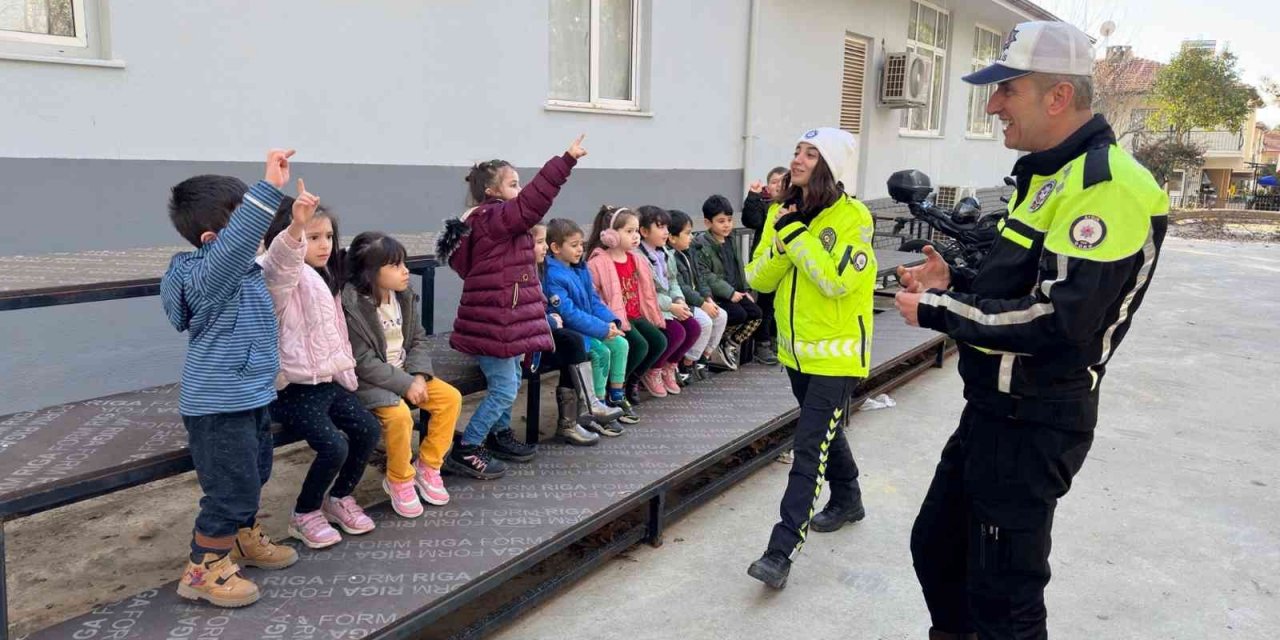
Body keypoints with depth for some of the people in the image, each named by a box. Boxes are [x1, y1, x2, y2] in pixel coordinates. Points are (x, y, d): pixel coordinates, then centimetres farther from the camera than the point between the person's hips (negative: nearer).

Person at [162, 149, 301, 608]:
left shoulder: (241, 270, 6)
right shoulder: (208, 273, -24)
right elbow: (236, 241, -44)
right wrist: (270, 187, -51)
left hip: (249, 397, 10)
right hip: (218, 406, -10)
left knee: (253, 478, 25)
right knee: (231, 488, -2)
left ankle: (243, 541, 45)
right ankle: (202, 571, 15)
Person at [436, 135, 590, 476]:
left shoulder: (492, 221, 16)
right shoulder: (494, 219, -16)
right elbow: (533, 200, -28)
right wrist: (567, 159, -27)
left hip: (505, 319, 10)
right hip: (494, 322, -10)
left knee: (509, 383, 21)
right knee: (503, 389, -6)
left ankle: (499, 435, 36)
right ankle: (466, 450, 1)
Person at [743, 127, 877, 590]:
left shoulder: (852, 218, -16)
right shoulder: (782, 213, 2)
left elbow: (836, 280, -28)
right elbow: (758, 279, -2)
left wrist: (796, 235, -25)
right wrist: (780, 241, -19)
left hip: (837, 353, -7)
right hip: (796, 349, 7)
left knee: (810, 446, -9)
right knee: (825, 430, 23)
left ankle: (783, 549, -7)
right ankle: (847, 500, 46)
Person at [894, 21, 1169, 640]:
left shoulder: (1106, 185, -20)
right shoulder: (1050, 175, 12)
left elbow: (1060, 321, -28)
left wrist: (937, 312, -19)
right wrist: (954, 284, 5)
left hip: (1034, 423, -10)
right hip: (994, 406, 10)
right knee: (935, 548, 21)